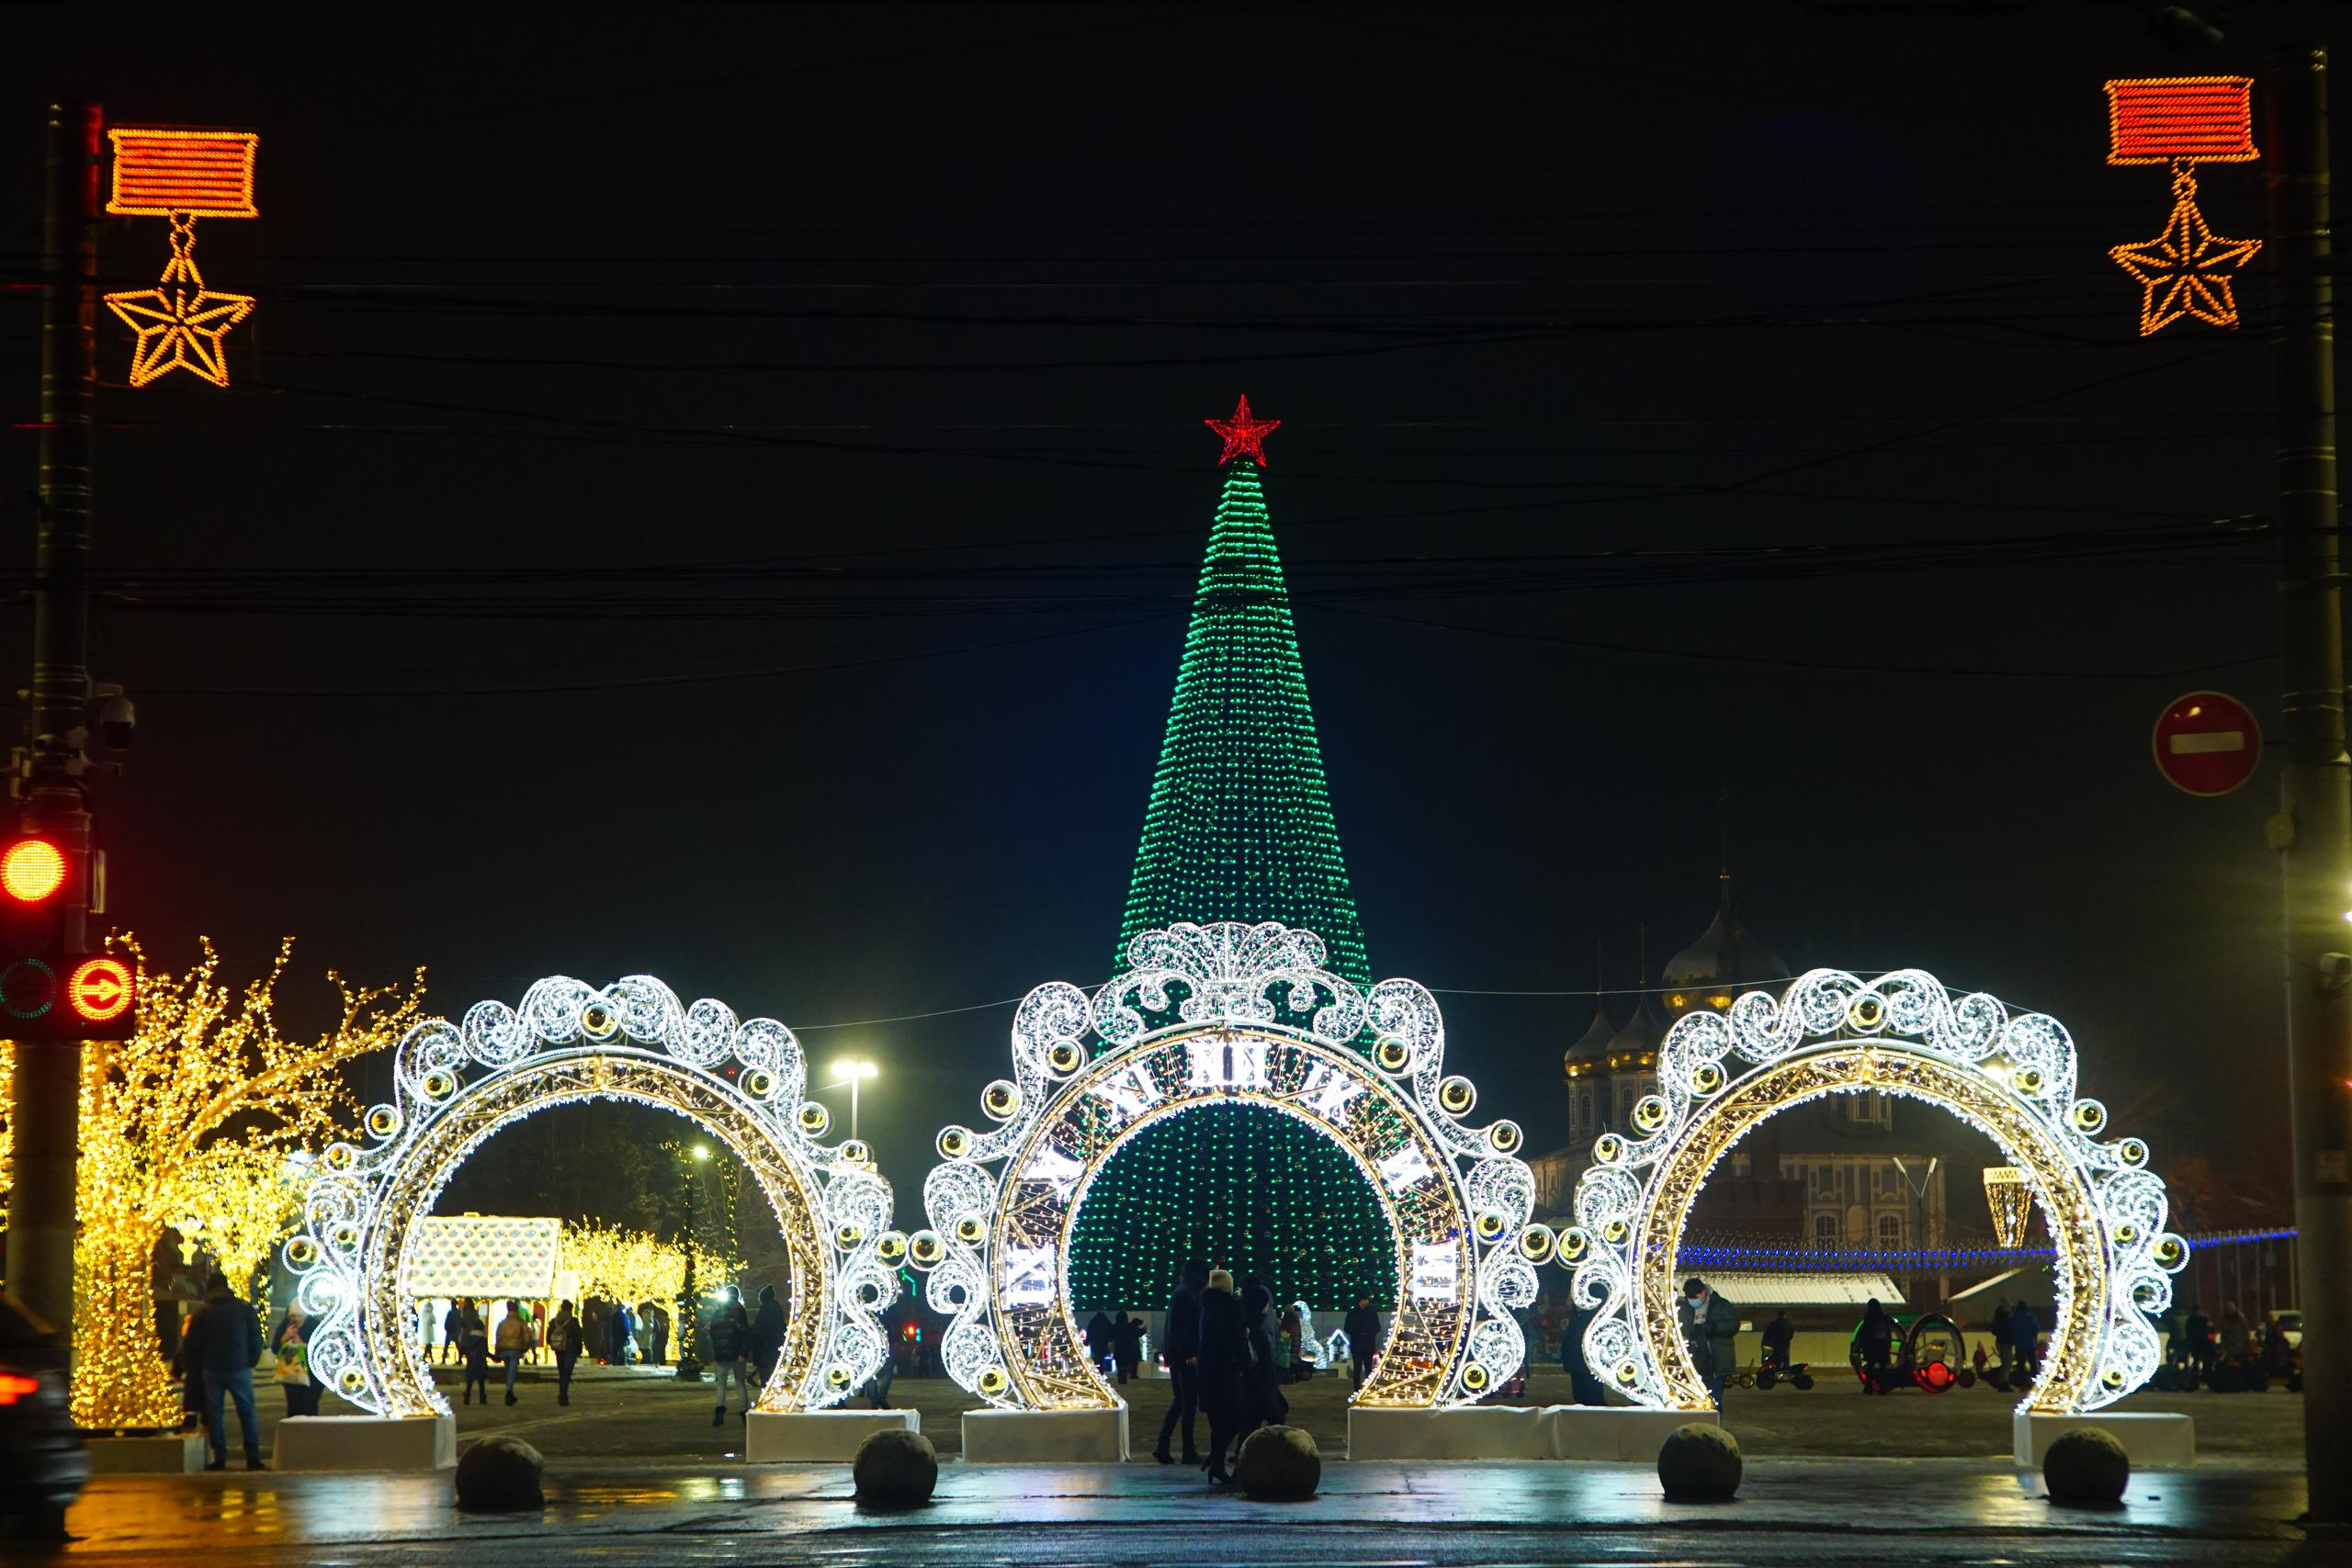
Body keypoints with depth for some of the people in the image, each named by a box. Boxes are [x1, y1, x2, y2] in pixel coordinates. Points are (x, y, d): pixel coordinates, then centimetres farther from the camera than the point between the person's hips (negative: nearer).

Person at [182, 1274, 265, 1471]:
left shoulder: (202, 1315, 1)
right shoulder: (244, 1310, 1)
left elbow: (190, 1346, 3)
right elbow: (256, 1338, 3)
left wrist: (198, 1365, 18)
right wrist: (251, 1361, 13)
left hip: (212, 1371, 0)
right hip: (239, 1369, 0)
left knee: (214, 1414, 6)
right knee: (247, 1413, 4)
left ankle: (219, 1459, 2)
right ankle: (253, 1458, -1)